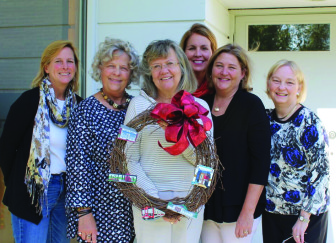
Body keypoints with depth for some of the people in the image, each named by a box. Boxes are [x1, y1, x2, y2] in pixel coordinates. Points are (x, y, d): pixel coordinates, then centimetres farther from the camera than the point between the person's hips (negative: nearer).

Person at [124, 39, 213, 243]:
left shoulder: (200, 106, 3)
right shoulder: (139, 104, -2)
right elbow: (130, 160, -4)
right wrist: (155, 199, -13)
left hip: (191, 201, 2)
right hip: (149, 201, -2)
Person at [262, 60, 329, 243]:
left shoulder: (309, 121, -14)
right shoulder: (267, 118, 2)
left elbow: (320, 171, -16)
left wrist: (304, 217, -16)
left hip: (307, 214, -5)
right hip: (271, 211, 5)